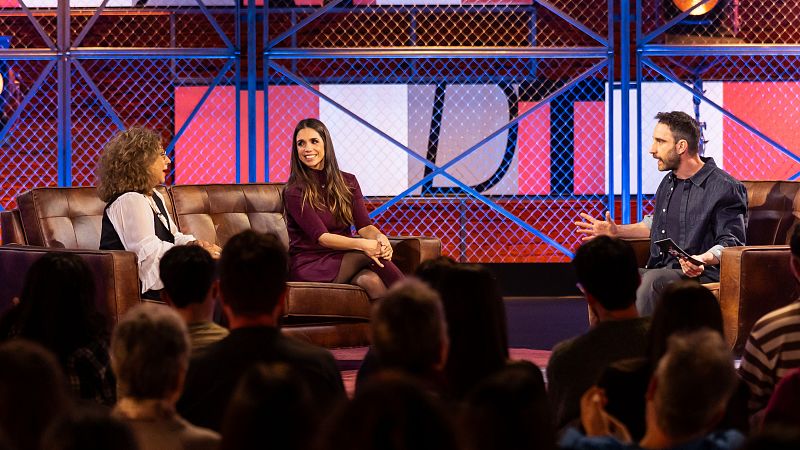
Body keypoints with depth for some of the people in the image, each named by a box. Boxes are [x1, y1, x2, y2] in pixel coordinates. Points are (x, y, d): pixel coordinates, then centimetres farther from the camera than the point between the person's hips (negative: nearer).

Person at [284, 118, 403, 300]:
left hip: (343, 260, 4)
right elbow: (321, 236, -15)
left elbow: (364, 226, 2)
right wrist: (362, 245, -32)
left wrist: (379, 237, -25)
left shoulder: (348, 182, 12)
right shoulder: (294, 192, -5)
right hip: (309, 263, -4)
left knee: (371, 280, -33)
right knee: (371, 255, -30)